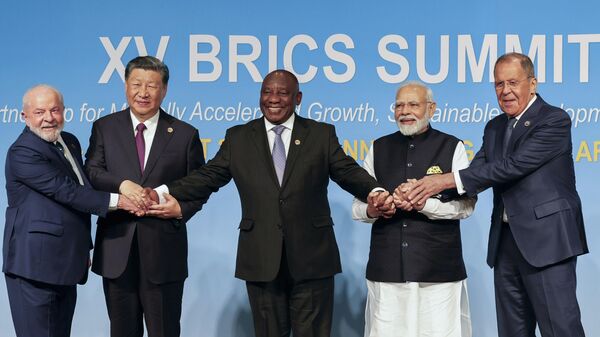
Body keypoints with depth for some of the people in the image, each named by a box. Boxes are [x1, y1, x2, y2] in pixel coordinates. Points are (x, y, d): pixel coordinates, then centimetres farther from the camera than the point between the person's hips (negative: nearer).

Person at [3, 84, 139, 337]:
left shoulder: (70, 142, 14)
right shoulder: (22, 152, -14)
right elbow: (65, 191, -21)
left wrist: (83, 248, 23)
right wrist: (116, 200, -20)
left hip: (65, 265, 8)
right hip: (36, 265, -8)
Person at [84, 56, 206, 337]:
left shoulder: (185, 134, 4)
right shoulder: (104, 127, 7)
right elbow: (91, 171, -2)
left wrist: (182, 208, -12)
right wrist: (122, 184, -20)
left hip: (164, 250, -1)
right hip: (117, 249, 1)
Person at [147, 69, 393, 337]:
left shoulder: (322, 134, 7)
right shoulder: (238, 137, 10)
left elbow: (348, 171, 1)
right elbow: (209, 176, 7)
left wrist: (374, 192, -20)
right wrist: (165, 193, -7)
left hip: (311, 258, -1)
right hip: (261, 260, 1)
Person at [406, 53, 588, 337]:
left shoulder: (554, 120, -8)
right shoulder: (495, 127, 16)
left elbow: (514, 165, -19)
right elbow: (477, 171, 5)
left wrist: (447, 180, -21)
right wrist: (427, 188, -14)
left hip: (546, 240, -7)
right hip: (506, 241, 7)